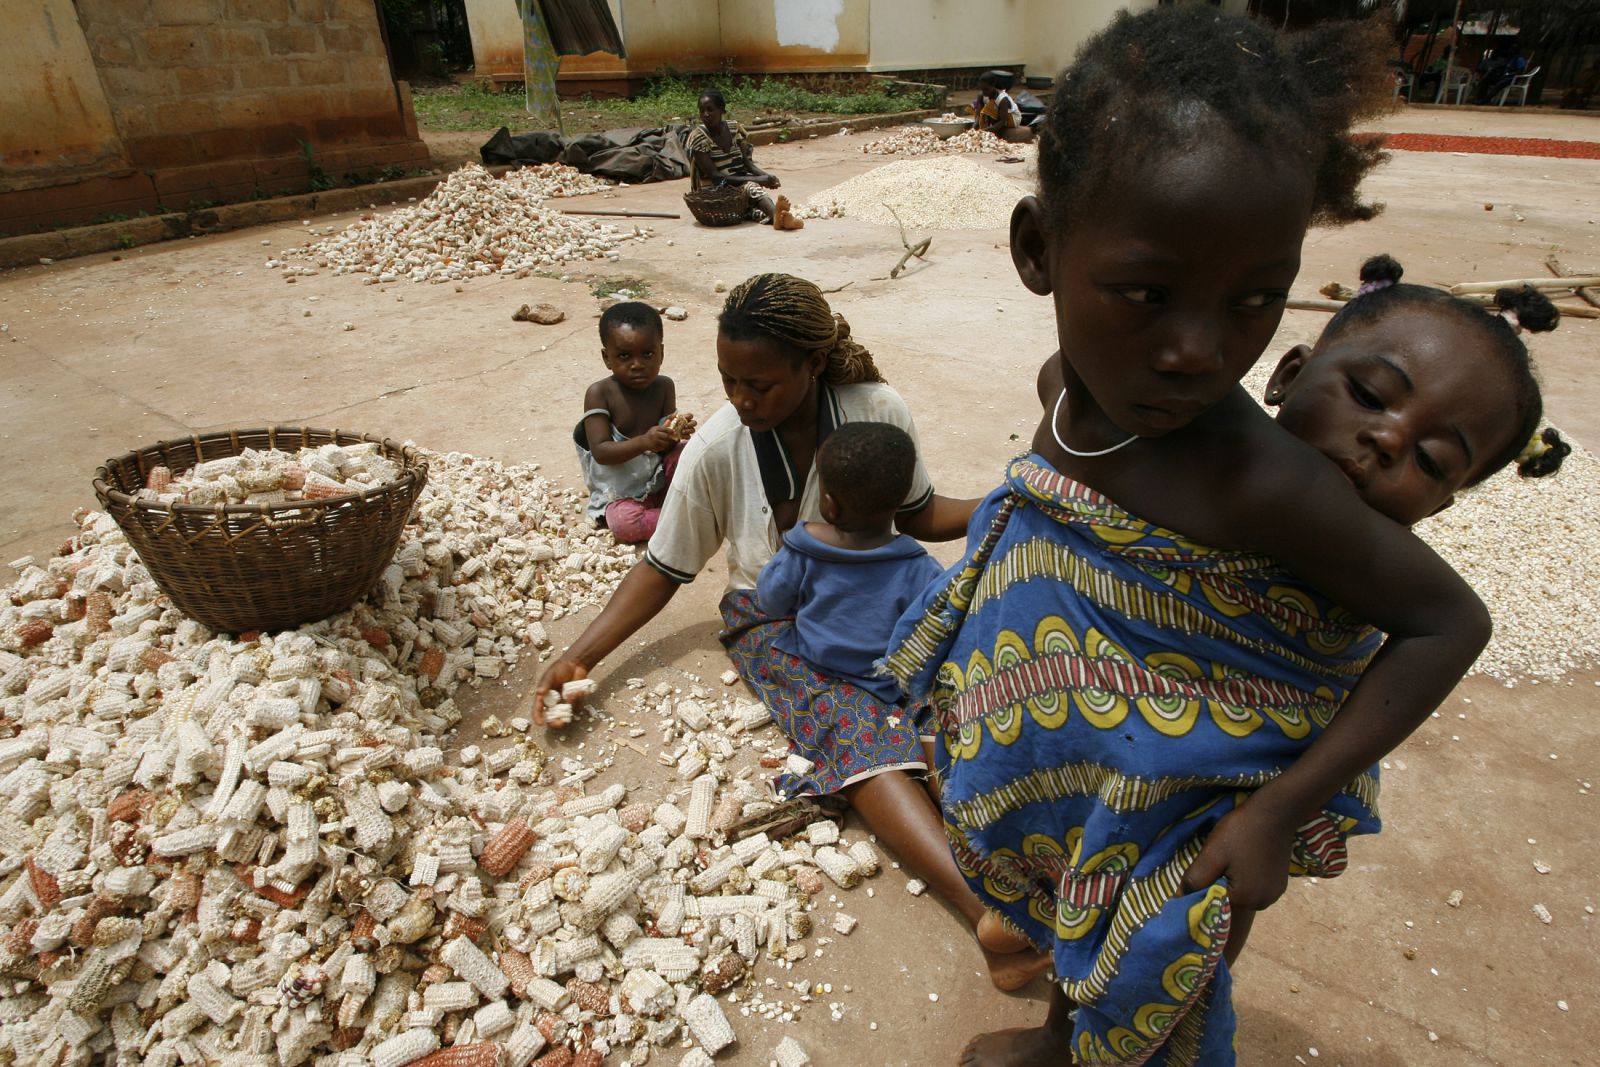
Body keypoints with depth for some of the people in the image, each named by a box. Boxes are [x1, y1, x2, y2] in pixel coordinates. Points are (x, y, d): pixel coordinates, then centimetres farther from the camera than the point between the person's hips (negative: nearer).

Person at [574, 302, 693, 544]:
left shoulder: (664, 387, -5)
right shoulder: (599, 393, -15)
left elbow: (664, 446, -5)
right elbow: (601, 452, -21)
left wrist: (675, 433, -29)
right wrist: (643, 442, -37)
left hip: (659, 478, 3)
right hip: (619, 491, -3)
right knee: (625, 525, -30)